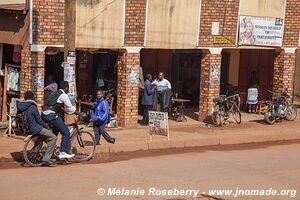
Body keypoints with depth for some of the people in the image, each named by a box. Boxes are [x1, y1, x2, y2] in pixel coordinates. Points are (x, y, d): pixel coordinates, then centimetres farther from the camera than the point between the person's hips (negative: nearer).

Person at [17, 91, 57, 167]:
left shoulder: (20, 107, 7)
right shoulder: (32, 107, -16)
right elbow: (39, 120, -11)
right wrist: (46, 127, 6)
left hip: (24, 129, 9)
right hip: (34, 129, -9)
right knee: (53, 137, -6)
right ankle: (45, 159, -9)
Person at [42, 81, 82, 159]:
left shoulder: (55, 93, 24)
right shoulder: (64, 95, -2)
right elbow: (71, 108, 1)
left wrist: (68, 112, 37)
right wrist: (80, 114, 12)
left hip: (44, 115, 9)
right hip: (51, 116, -9)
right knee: (65, 132, -4)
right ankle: (63, 153, -8)